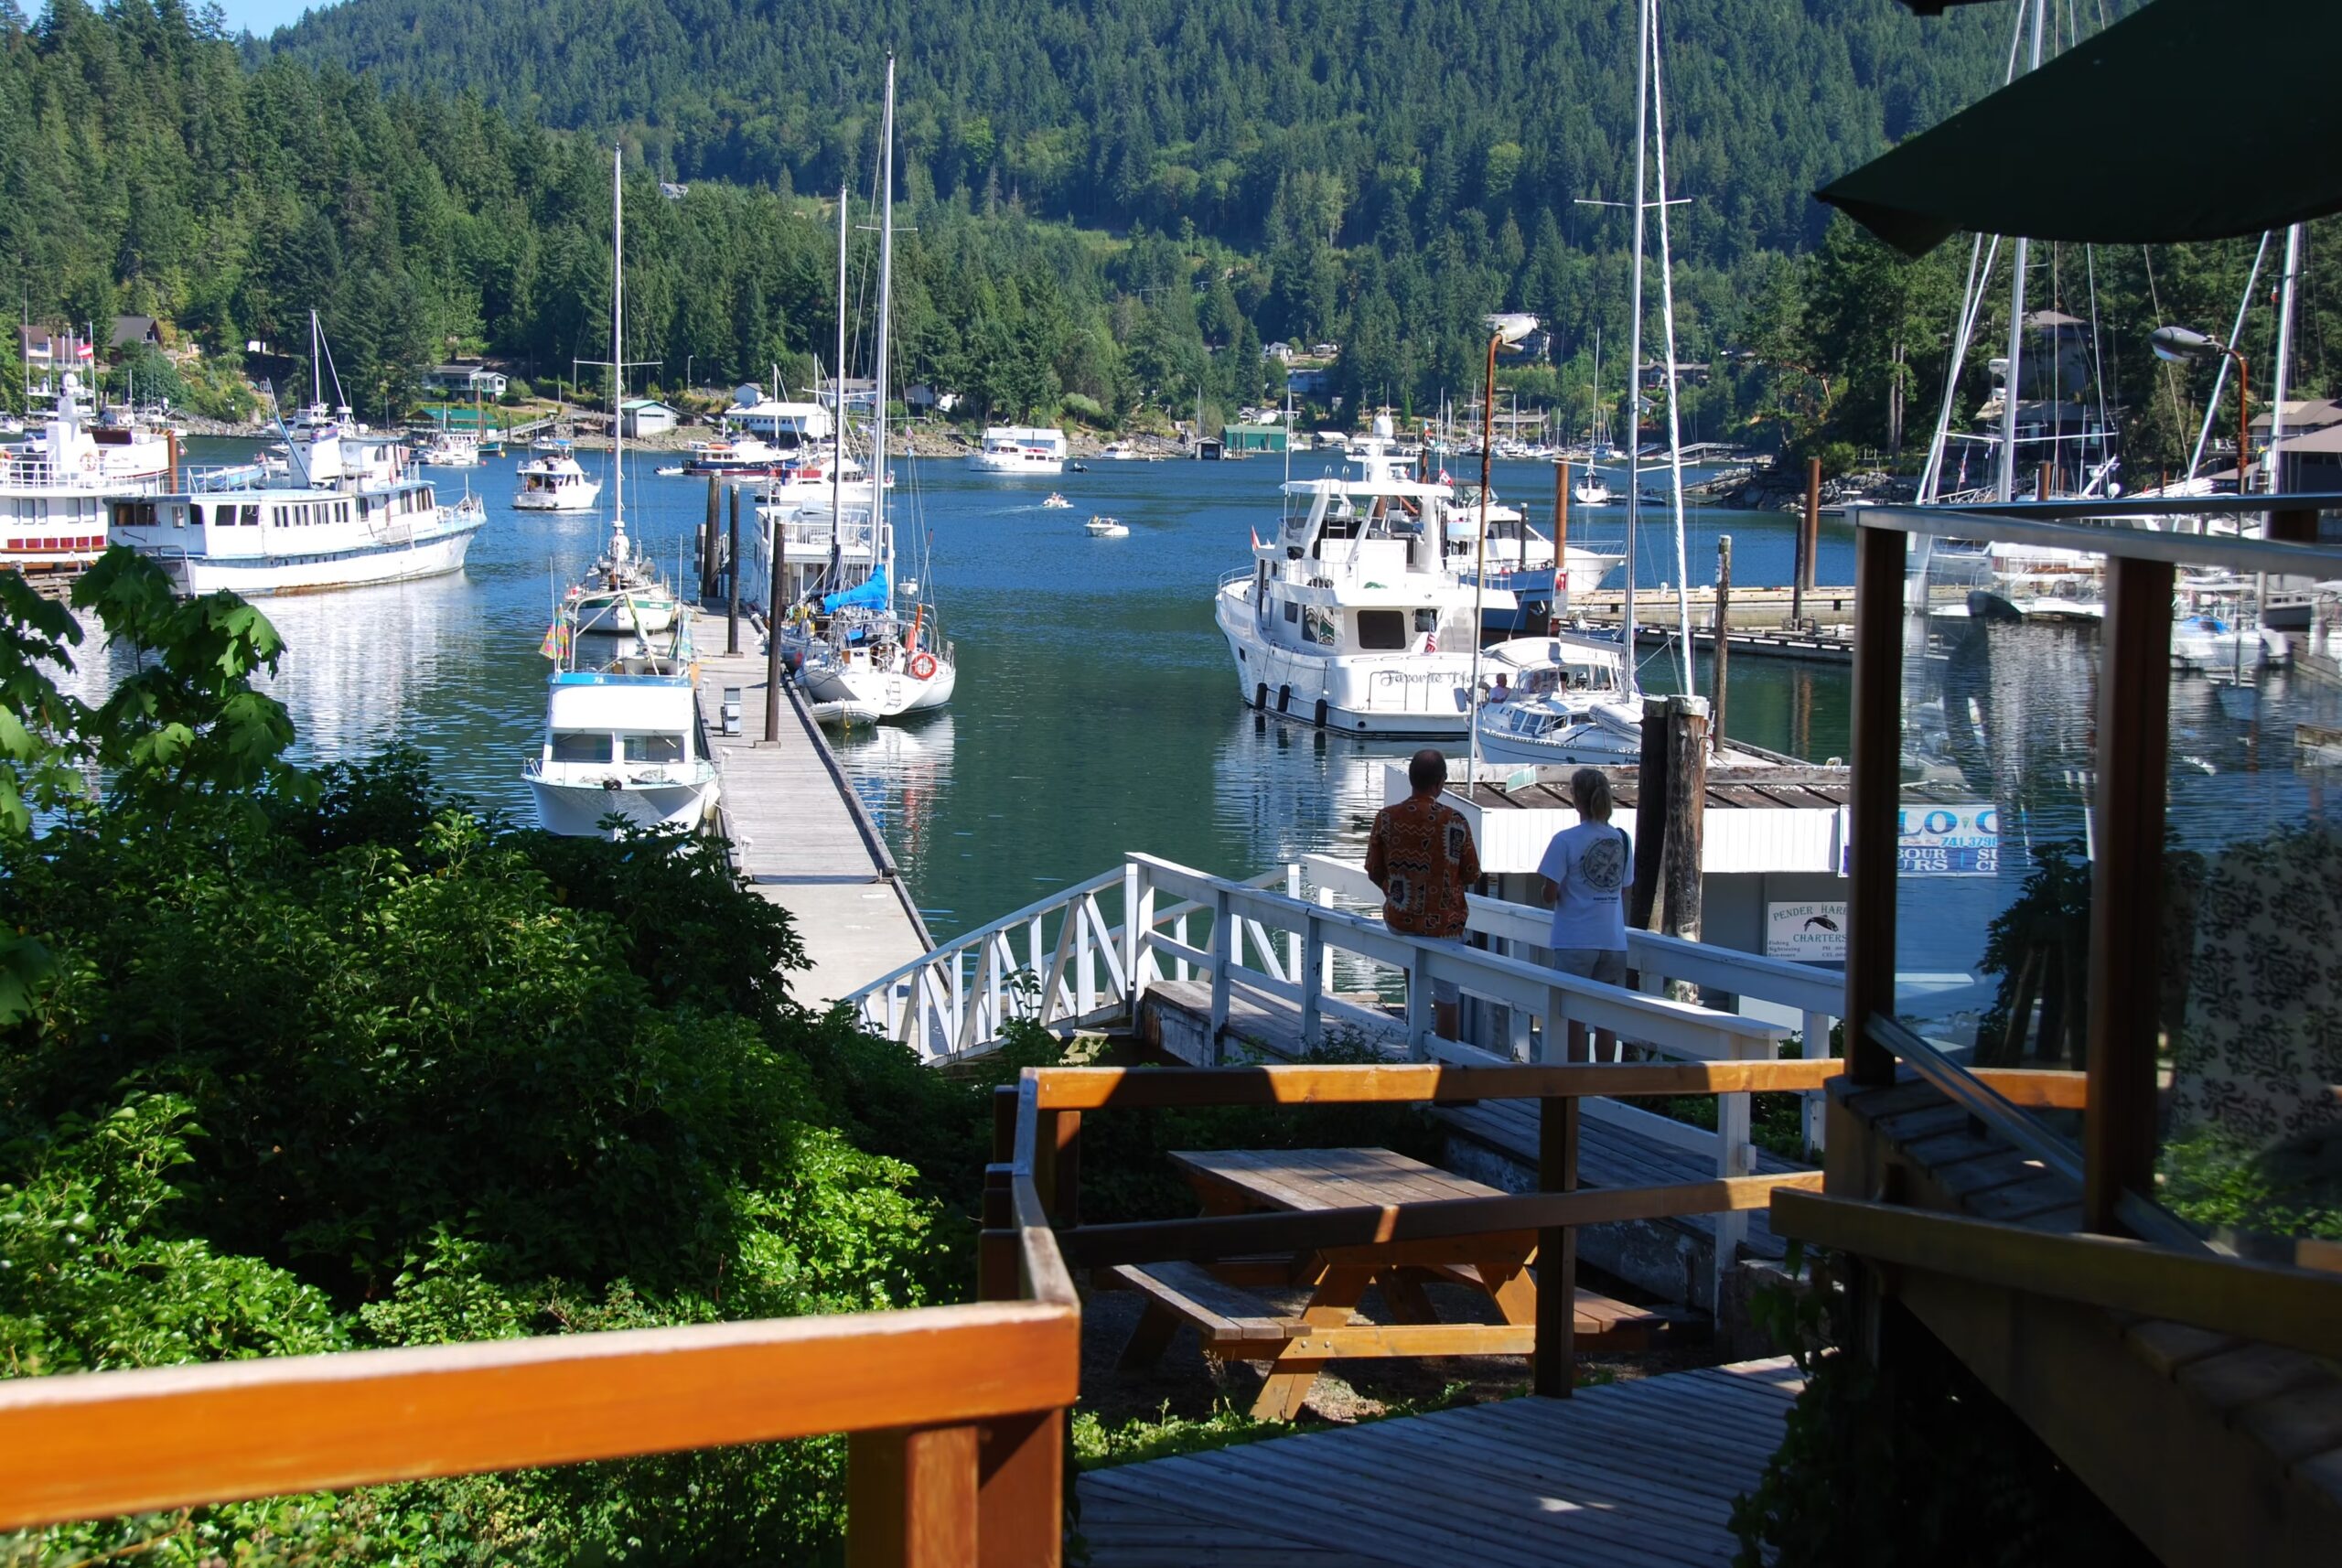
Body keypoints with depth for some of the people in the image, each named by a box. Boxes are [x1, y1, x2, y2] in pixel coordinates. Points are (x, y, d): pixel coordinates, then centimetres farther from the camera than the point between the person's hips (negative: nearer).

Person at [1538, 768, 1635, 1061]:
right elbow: (1624, 890, 11)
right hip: (1613, 940, 4)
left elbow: (1550, 894, -11)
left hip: (1575, 941, -4)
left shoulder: (1566, 841, -11)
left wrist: (1555, 893, 9)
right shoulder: (1622, 839, 4)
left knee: (1575, 1018, 3)